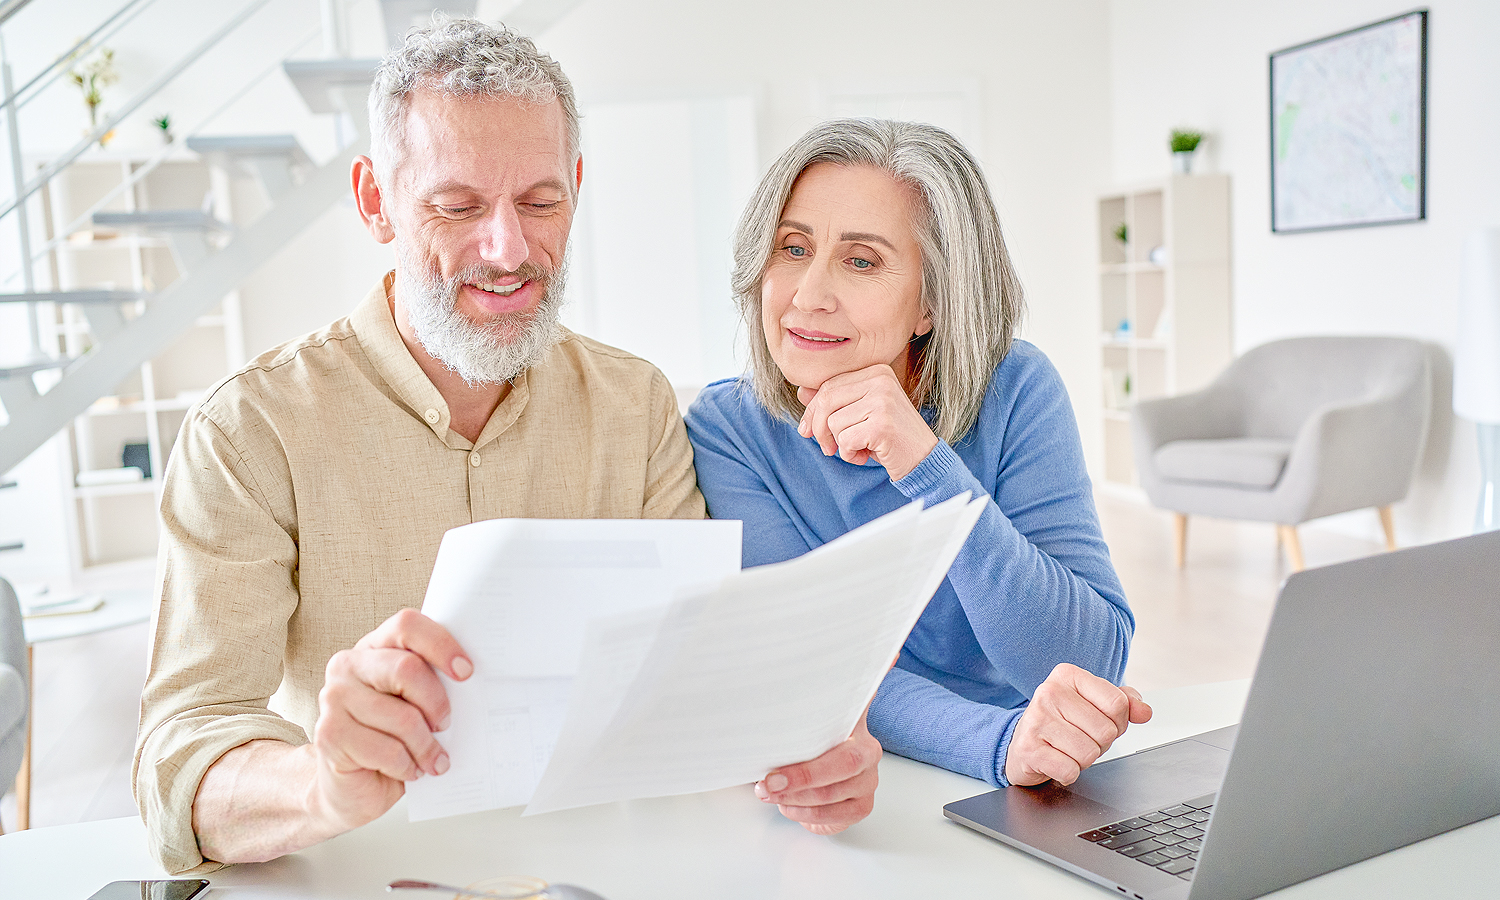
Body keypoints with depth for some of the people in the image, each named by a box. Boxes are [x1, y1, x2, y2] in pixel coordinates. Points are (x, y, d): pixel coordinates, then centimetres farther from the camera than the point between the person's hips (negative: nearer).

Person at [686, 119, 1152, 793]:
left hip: (1029, 815, 0)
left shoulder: (1014, 393, -8)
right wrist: (1000, 742, -35)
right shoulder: (727, 429, -9)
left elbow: (1096, 664, -15)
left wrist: (927, 466, -25)